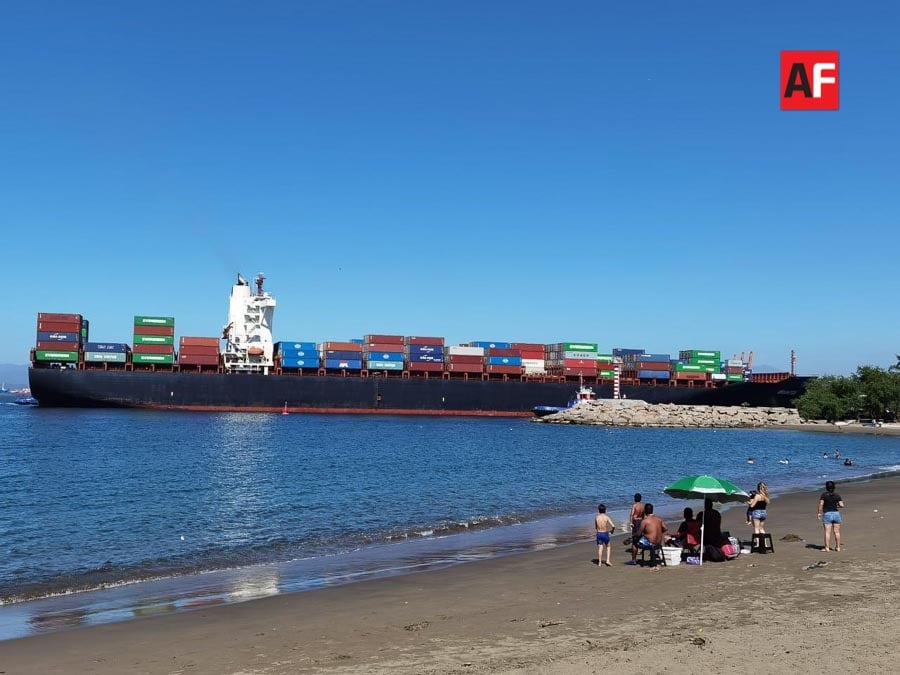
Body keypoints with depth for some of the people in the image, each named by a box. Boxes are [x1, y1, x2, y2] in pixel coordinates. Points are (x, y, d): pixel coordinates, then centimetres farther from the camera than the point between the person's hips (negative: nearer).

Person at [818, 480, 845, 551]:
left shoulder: (824, 495, -5)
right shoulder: (837, 495, 2)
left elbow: (821, 504, -13)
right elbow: (842, 505, -1)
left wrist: (819, 513, -6)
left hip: (827, 514, -3)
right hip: (836, 513, 3)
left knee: (827, 532, -2)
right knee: (837, 532, 8)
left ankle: (827, 548, -1)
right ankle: (838, 547, 13)